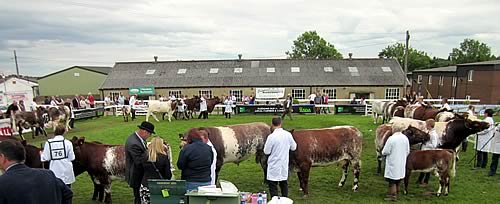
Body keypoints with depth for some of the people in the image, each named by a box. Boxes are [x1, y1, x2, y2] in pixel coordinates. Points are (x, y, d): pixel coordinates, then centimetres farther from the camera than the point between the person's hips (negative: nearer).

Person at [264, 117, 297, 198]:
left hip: (274, 166, -5)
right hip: (284, 165, 5)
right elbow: (293, 147, 6)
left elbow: (266, 152, -10)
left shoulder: (271, 136, -19)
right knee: (284, 184, 19)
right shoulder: (288, 134, -6)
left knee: (273, 186, 5)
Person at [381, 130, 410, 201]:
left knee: (392, 181, 5)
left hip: (393, 164, -6)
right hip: (401, 164, 6)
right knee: (398, 180, 20)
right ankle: (396, 194, 32)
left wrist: (383, 153, 4)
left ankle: (393, 196, 11)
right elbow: (408, 151, 6)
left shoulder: (391, 138, -21)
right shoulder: (405, 138, -2)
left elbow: (385, 152, -17)